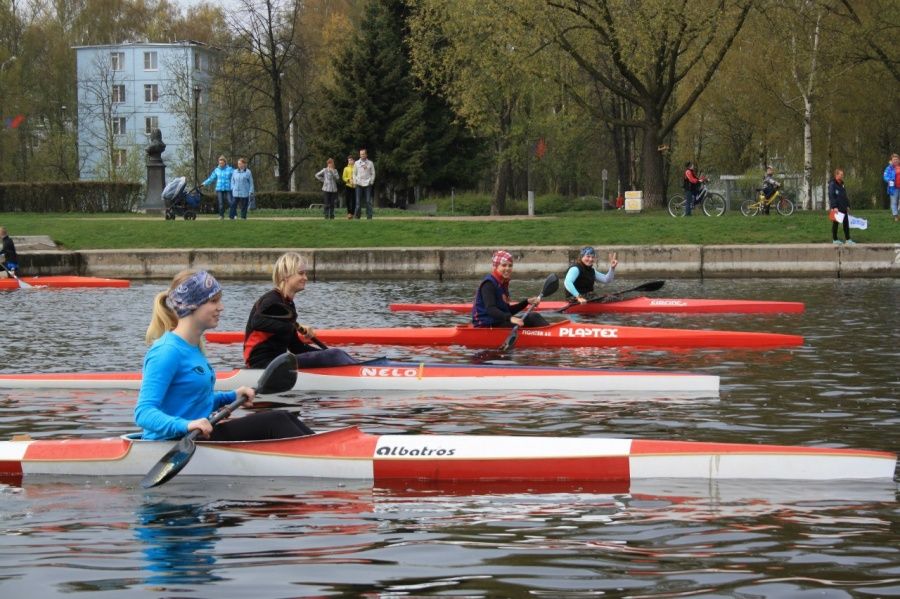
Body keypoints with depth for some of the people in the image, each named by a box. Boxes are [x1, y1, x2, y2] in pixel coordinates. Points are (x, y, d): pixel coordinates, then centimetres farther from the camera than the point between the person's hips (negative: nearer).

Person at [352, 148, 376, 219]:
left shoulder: (370, 163, 6)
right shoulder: (356, 163, 9)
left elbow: (373, 173, 9)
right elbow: (354, 173, 13)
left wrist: (371, 182, 0)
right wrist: (354, 182, 3)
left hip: (368, 184, -1)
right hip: (359, 184, 1)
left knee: (368, 201, -2)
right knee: (358, 201, -1)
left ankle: (369, 216, -1)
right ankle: (357, 215, 2)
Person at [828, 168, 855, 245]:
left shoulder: (841, 184, 16)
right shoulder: (832, 184, -10)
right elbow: (831, 196, -17)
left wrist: (847, 205, 16)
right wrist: (834, 207, -23)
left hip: (843, 208, 8)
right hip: (836, 208, -8)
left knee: (846, 223, 5)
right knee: (835, 224, 1)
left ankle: (848, 239, 7)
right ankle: (835, 240, 9)